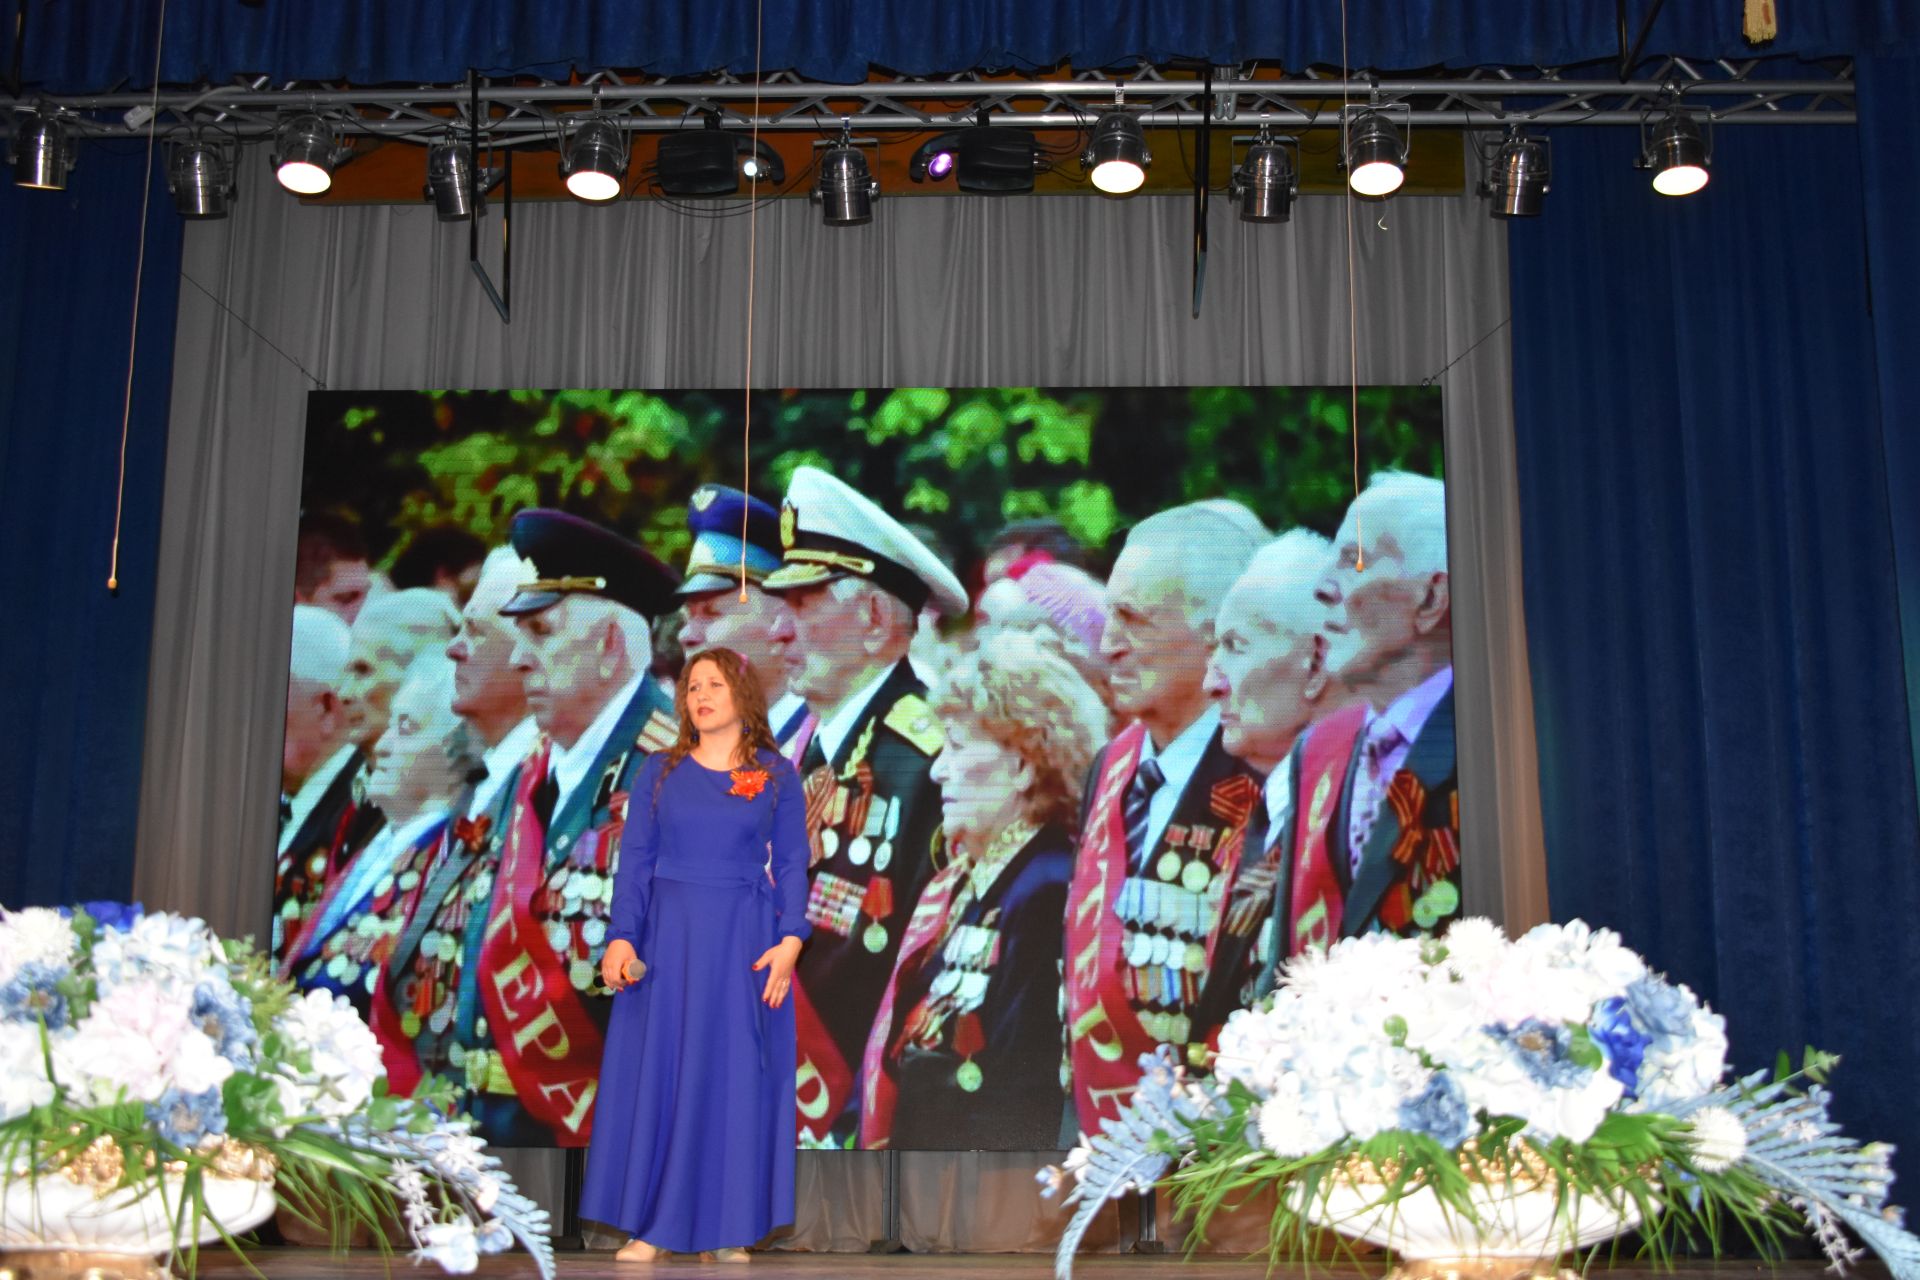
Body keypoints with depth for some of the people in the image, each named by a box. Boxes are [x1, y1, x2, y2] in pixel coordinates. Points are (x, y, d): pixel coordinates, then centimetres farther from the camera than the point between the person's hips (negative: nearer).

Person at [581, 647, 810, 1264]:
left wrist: (790, 940, -11)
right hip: (666, 934, 1)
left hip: (743, 940, -1)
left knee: (733, 1074, 2)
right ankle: (650, 1223, 10)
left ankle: (724, 1229, 12)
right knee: (654, 1071, 1)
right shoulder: (659, 770, 6)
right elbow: (634, 859, 2)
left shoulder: (777, 775, 3)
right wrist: (621, 935, -10)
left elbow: (792, 865, 1)